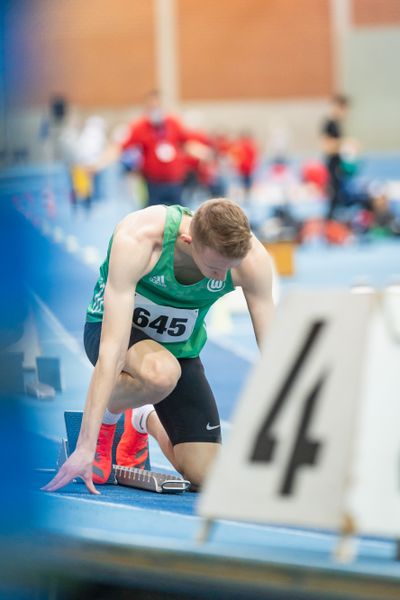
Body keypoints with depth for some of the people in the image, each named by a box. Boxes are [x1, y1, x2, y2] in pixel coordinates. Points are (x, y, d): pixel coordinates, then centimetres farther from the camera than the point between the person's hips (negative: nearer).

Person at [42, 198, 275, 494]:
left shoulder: (252, 257, -27)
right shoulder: (138, 240, -37)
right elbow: (113, 348, -40)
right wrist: (85, 445, -43)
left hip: (180, 348, 4)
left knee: (206, 475, -4)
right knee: (161, 372, -41)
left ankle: (146, 420, 28)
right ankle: (107, 416, -5)